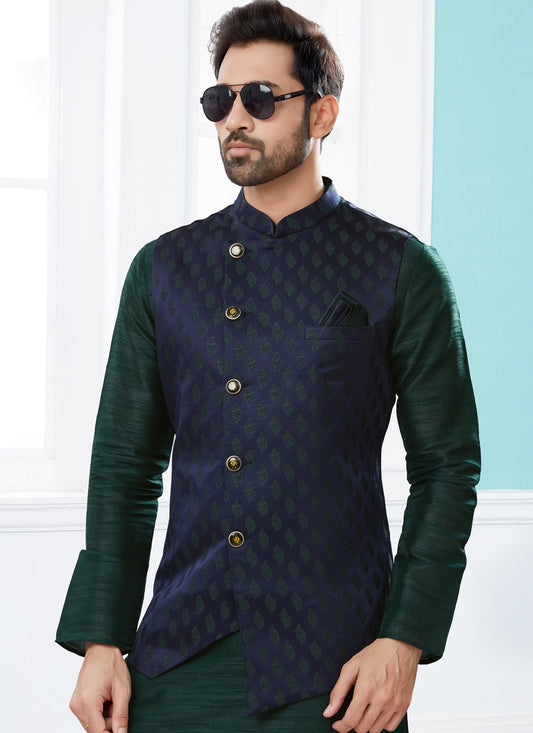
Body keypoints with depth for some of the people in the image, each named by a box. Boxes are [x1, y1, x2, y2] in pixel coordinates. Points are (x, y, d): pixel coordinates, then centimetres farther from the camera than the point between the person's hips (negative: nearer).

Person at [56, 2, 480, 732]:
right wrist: (101, 643, 2)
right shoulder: (163, 267, 9)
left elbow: (446, 468, -1)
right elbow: (125, 466, 9)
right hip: (177, 658, 3)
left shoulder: (400, 271, 0)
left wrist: (404, 642, -9)